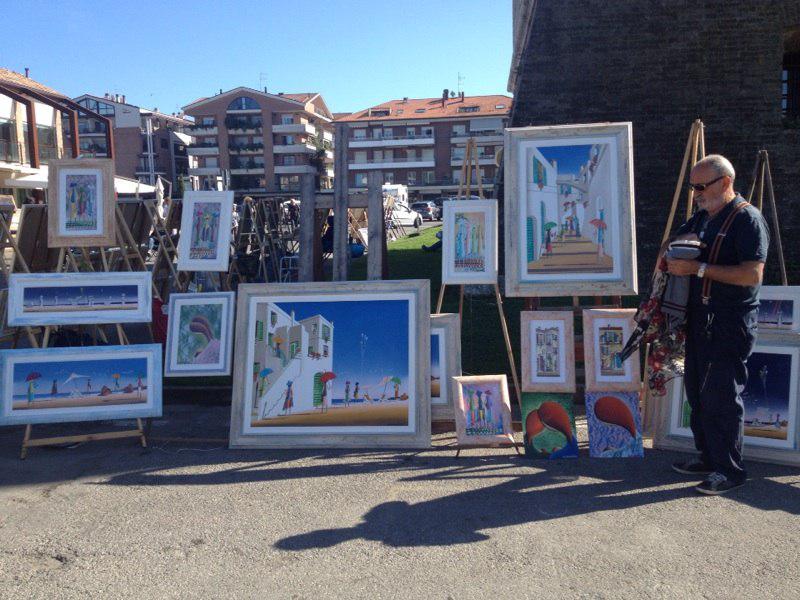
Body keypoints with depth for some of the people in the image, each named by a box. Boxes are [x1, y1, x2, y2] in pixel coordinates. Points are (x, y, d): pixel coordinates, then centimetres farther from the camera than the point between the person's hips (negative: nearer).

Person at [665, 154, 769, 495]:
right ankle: (708, 457, 25)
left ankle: (730, 469, 5)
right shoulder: (702, 217, 15)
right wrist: (683, 242, 2)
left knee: (722, 394, -6)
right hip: (700, 318, 9)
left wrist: (699, 268, -22)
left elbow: (753, 274, -20)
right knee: (697, 390, 13)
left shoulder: (747, 218, -11)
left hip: (732, 323, -8)